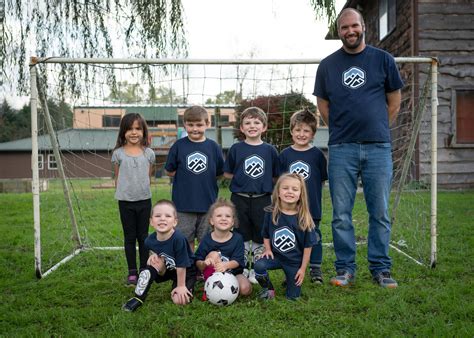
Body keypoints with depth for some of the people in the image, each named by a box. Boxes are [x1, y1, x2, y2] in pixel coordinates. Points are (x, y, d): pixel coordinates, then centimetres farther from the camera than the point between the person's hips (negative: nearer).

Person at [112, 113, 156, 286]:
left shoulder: (149, 153, 2)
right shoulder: (118, 153, 0)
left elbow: (148, 176, 9)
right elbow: (117, 177, 5)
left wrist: (142, 191, 4)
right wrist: (121, 194, 0)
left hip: (144, 200, 1)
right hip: (126, 201, -1)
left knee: (143, 236, 10)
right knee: (129, 237, 8)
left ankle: (144, 270, 21)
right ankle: (132, 272, 17)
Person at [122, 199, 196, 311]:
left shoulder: (178, 239, -36)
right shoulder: (150, 240, -18)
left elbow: (181, 265, -25)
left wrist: (181, 286, -16)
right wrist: (155, 256, -15)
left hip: (186, 271, -5)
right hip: (167, 269, 5)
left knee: (179, 300, -19)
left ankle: (188, 288, 16)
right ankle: (138, 298, -8)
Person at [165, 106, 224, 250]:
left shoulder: (213, 146, 1)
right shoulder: (179, 145, -1)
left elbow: (220, 172, 7)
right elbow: (170, 171, 4)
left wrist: (205, 178, 0)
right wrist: (186, 176, -1)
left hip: (208, 202, 1)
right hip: (184, 204, 0)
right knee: (186, 241, 11)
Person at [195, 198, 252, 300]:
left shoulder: (237, 238, -9)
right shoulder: (207, 240, -9)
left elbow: (237, 261, -15)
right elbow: (198, 262, -9)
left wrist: (226, 265, -37)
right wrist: (204, 263, -33)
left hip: (233, 272, 1)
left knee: (245, 289, -25)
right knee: (214, 254, -26)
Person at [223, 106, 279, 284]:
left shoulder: (270, 150, 2)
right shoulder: (236, 148, 1)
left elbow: (277, 176, 8)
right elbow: (227, 173, 5)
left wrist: (265, 180, -3)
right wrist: (241, 178, -3)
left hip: (262, 199, 1)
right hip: (240, 199, 0)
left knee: (260, 236, 9)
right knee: (241, 236, 8)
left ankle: (256, 270, 24)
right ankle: (242, 268, 22)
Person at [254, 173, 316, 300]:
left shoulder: (304, 218, -15)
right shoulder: (271, 213, -9)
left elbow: (308, 246, -7)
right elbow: (266, 235, 7)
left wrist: (303, 268, -5)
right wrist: (268, 249, -9)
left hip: (295, 261, -1)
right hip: (275, 255, 1)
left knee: (292, 296, 3)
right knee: (259, 266, -29)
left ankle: (292, 278, 36)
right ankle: (268, 289, 0)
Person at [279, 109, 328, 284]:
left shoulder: (317, 154, -2)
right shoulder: (285, 154, 3)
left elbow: (322, 180, 4)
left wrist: (312, 193, -3)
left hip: (312, 206, -1)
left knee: (314, 237, 8)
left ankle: (315, 269, 23)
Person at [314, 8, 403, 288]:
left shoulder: (383, 60, 8)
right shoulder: (328, 65, 10)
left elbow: (395, 99, 13)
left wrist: (379, 129, 10)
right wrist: (342, 129, 8)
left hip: (378, 148, 0)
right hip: (341, 149, 1)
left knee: (380, 212, 3)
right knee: (341, 214, 2)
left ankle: (381, 269, 15)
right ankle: (345, 269, 14)